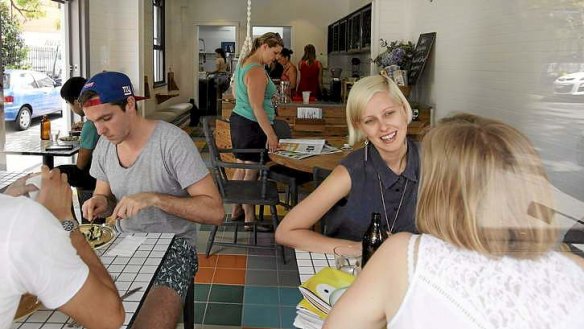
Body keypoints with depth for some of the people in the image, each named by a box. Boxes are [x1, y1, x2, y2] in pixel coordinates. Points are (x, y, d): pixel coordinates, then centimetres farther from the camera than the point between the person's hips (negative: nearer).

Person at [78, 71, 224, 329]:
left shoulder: (172, 141, -17)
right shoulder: (104, 145, 3)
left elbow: (214, 211, -19)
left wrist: (154, 198, -28)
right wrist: (99, 203, -6)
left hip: (172, 247, -6)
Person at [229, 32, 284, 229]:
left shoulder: (244, 63, 12)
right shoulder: (257, 72, -20)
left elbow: (235, 93, 24)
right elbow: (257, 107, -25)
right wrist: (271, 134, -26)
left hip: (238, 119, 10)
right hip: (252, 125, -10)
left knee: (241, 167, 16)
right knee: (252, 172, -4)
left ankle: (236, 211, 25)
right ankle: (250, 218, 3)